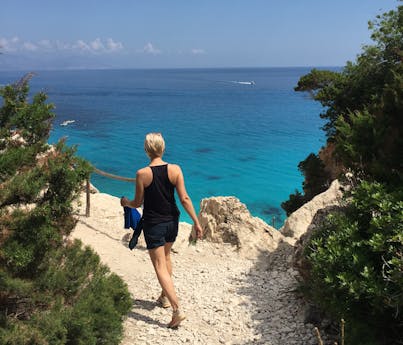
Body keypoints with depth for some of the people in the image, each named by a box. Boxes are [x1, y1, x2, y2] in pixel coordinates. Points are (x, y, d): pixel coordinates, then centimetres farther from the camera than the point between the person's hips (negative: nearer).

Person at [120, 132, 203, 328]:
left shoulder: (142, 174, -16)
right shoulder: (175, 170, -9)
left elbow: (137, 203, -6)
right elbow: (184, 199, -10)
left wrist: (126, 202, 16)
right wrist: (196, 222, -3)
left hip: (153, 224, -4)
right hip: (171, 222, 4)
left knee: (160, 266, 0)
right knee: (166, 257, 26)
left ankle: (177, 310, -8)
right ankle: (165, 297, 40)